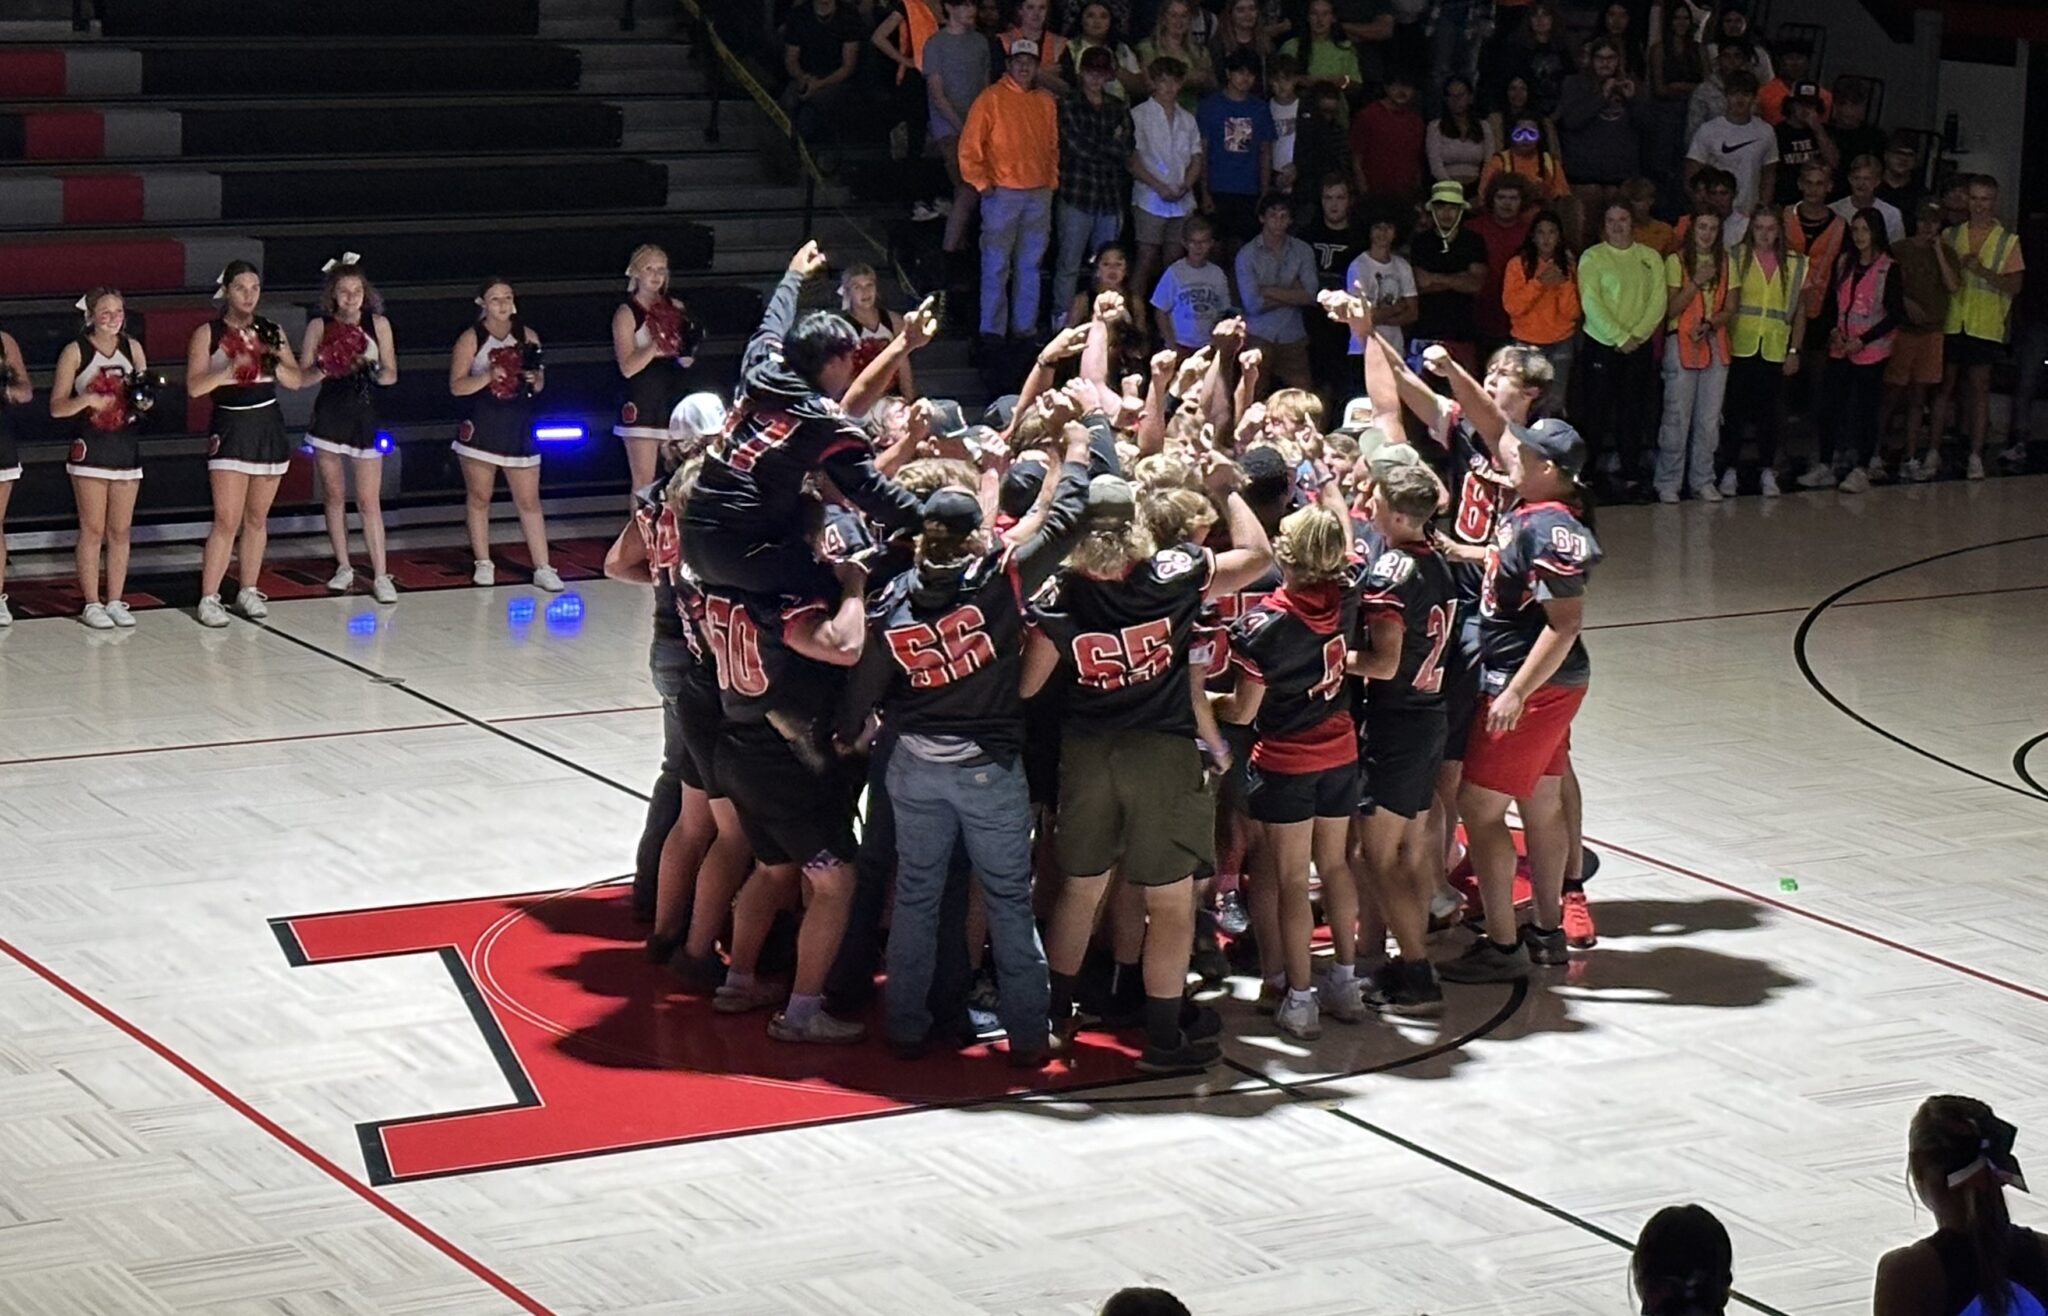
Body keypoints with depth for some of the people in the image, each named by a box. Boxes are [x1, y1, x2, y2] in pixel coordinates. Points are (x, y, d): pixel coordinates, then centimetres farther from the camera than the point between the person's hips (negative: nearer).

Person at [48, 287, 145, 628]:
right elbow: (56, 407, -6)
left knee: (120, 530, 6)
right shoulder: (75, 351, -5)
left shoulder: (133, 348, 7)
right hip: (90, 446, -4)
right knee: (92, 529, -2)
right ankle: (92, 604, 4)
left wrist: (145, 398, -6)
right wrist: (86, 399, -23)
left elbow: (144, 394, 17)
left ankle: (115, 601, 12)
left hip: (126, 445, 4)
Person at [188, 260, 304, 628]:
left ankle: (248, 591, 20)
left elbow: (295, 380, 6)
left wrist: (273, 363, -12)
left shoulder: (270, 331, 8)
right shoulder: (208, 334, -3)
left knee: (257, 519, 10)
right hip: (231, 429, -4)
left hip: (268, 427, 4)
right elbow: (194, 386, -11)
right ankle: (208, 598, -6)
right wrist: (231, 369, -24)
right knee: (227, 521, -11)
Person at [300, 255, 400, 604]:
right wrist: (325, 369, -20)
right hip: (329, 417, 1)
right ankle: (343, 567, 21)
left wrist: (373, 370, -19)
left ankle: (381, 575, -1)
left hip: (365, 417, -1)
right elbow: (302, 376, -1)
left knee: (369, 501, -3)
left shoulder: (378, 324, 1)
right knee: (334, 496, 9)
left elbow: (391, 375, 2)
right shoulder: (319, 326, -1)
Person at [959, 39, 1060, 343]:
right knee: (996, 266, -2)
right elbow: (969, 146, -6)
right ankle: (992, 331, 2)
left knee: (1030, 266, 9)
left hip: (1039, 194, 5)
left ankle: (1025, 327, 16)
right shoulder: (992, 98, -4)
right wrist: (982, 184, -9)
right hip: (1003, 193, -5)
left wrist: (1052, 181, 9)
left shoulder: (1046, 101, 12)